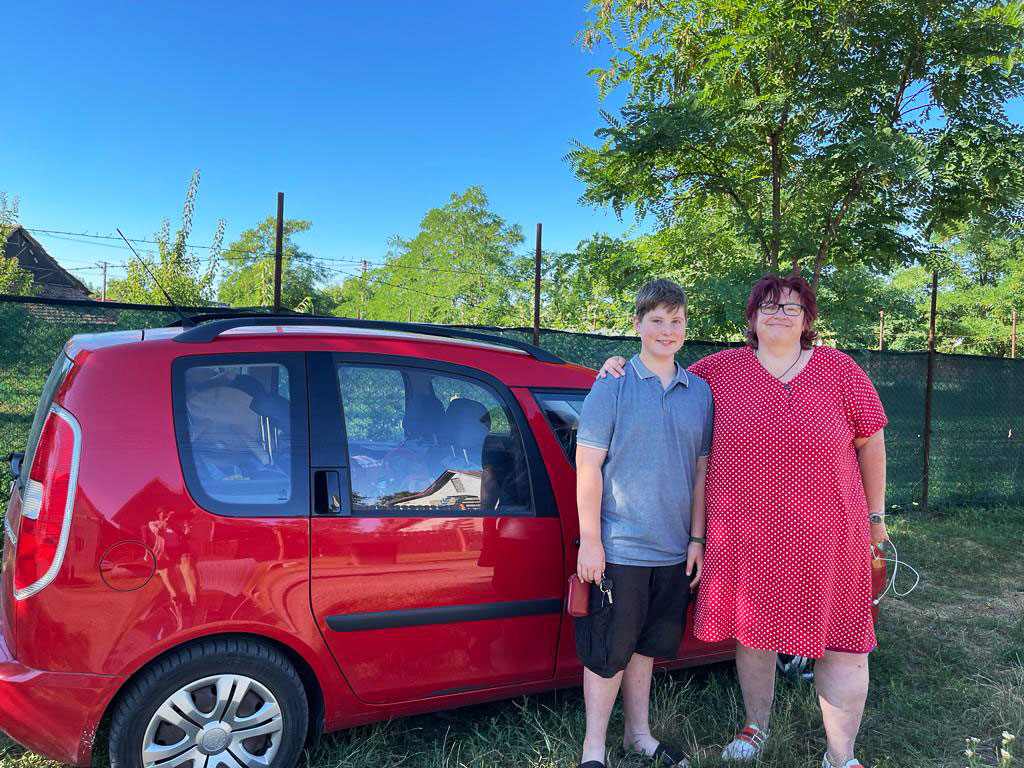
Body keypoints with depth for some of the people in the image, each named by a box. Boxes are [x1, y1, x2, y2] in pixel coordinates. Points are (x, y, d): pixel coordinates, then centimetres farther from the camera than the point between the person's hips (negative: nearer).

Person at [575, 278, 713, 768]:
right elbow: (587, 465, -9)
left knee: (646, 645, 19)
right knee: (608, 651, 4)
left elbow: (701, 470, 10)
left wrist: (696, 538, 8)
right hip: (618, 548, -4)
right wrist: (590, 540, -12)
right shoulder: (613, 385, -7)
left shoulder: (700, 392, 6)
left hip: (673, 550, 5)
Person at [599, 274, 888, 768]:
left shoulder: (839, 370, 1)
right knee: (752, 632, 16)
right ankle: (756, 727, 40)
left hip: (827, 537, -1)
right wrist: (624, 367, -3)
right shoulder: (722, 369, 2)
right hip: (744, 537, 1)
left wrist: (875, 513, 11)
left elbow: (871, 442, 7)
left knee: (843, 645, 6)